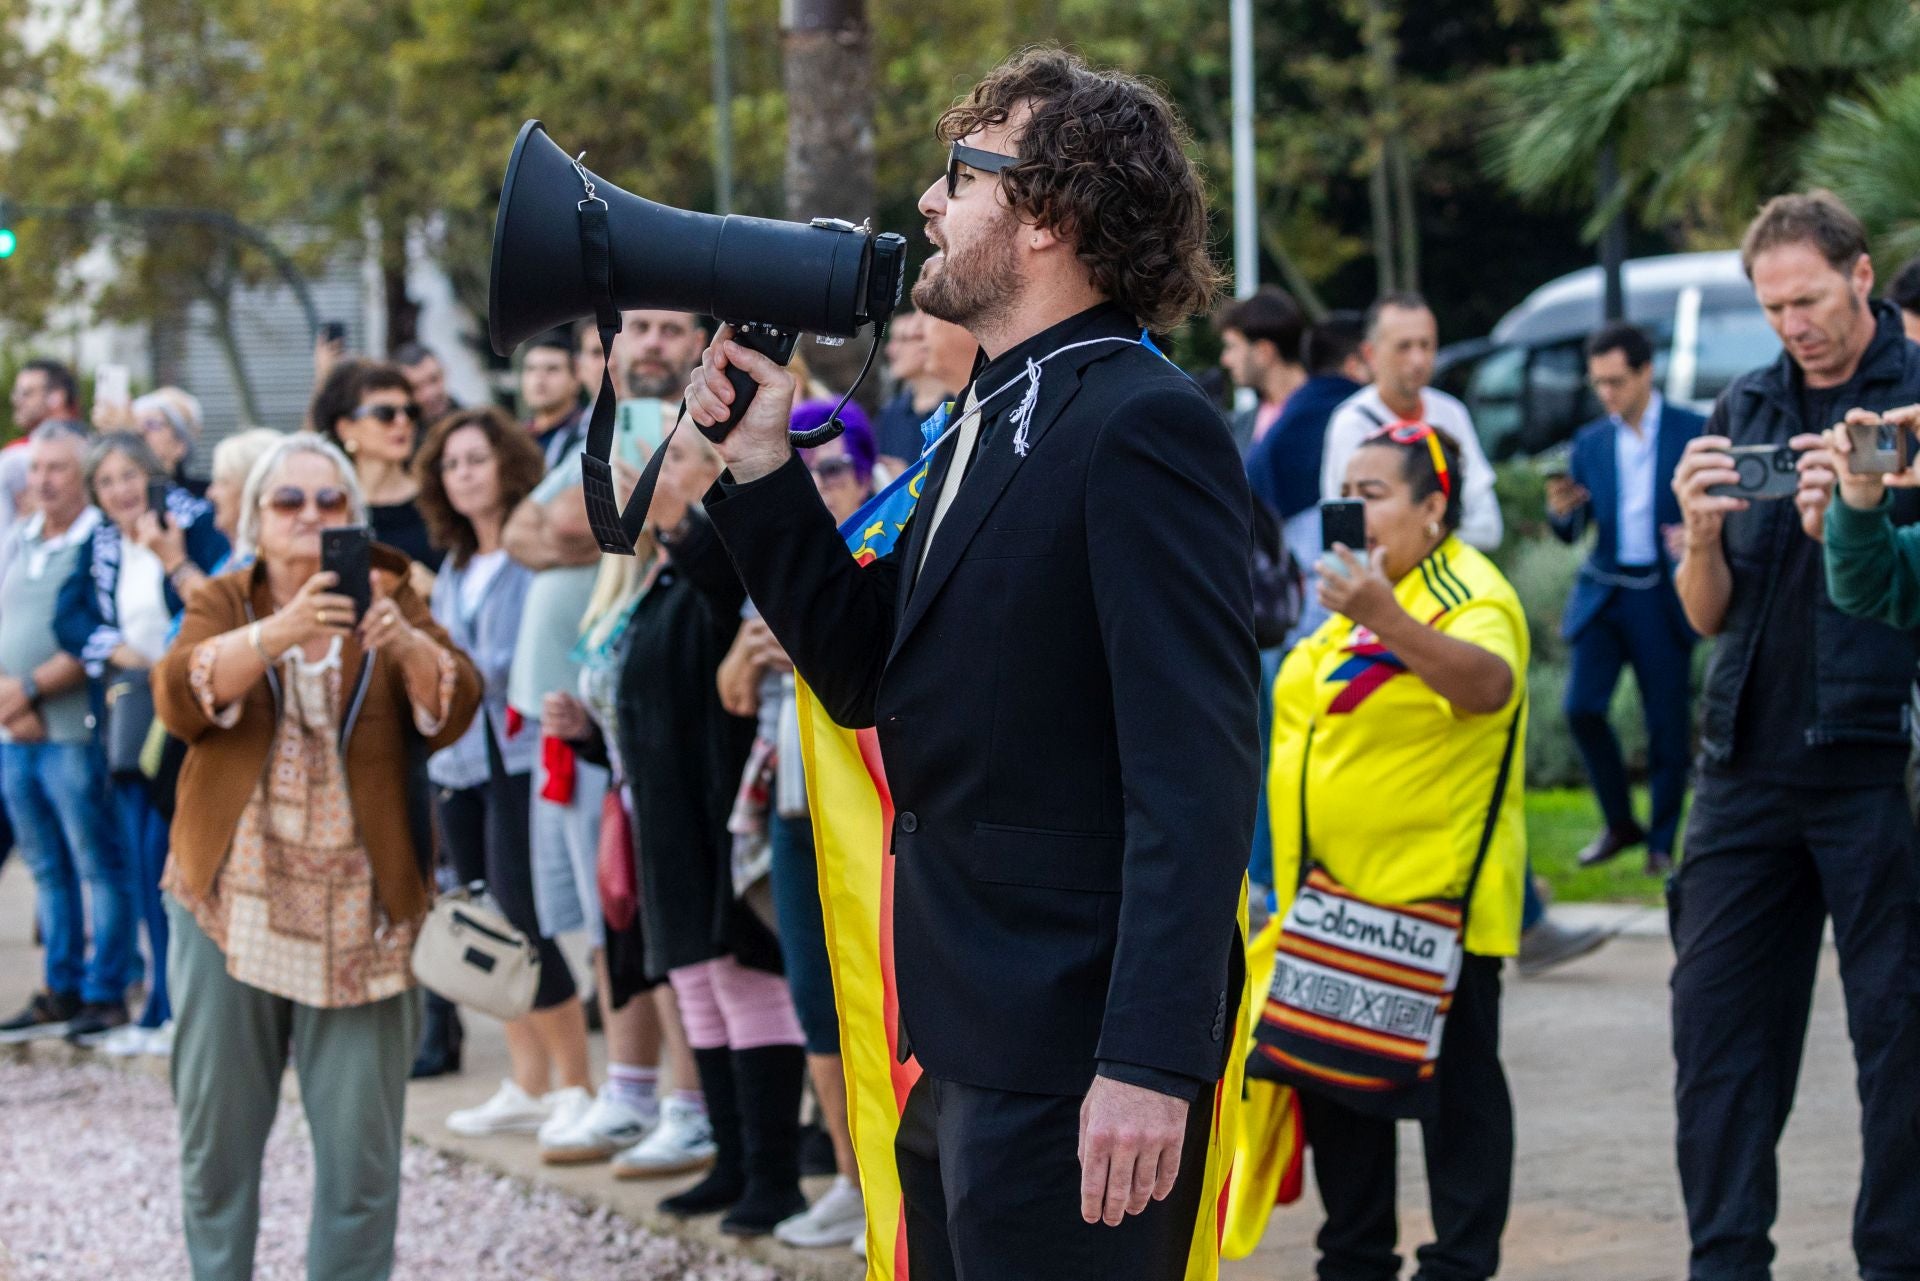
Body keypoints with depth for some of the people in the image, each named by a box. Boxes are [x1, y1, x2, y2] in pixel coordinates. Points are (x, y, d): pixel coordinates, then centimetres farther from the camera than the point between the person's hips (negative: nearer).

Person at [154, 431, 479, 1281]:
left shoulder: (390, 602, 5)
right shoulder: (223, 604, 5)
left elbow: (452, 713, -11)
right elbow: (181, 697, -15)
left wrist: (402, 638, -31)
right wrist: (279, 632, -33)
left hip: (359, 913, 0)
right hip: (230, 900, 1)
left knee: (361, 1141, -2)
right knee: (216, 1130, 6)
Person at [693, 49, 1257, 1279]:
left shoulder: (1144, 427, -15)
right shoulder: (991, 424, 15)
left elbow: (1196, 772, -21)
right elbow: (869, 676, 17)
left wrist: (1152, 1064, -27)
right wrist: (761, 465, 8)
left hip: (1074, 1068, -9)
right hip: (960, 1056, 9)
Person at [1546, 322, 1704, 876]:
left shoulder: (1695, 432, 0)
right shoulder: (1590, 442, 9)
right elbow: (1572, 532, 8)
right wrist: (1560, 511, -14)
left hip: (1663, 597, -3)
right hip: (1603, 594, 3)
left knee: (1668, 725, -1)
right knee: (1581, 707, -8)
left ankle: (1662, 842, 11)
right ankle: (1620, 824, 10)